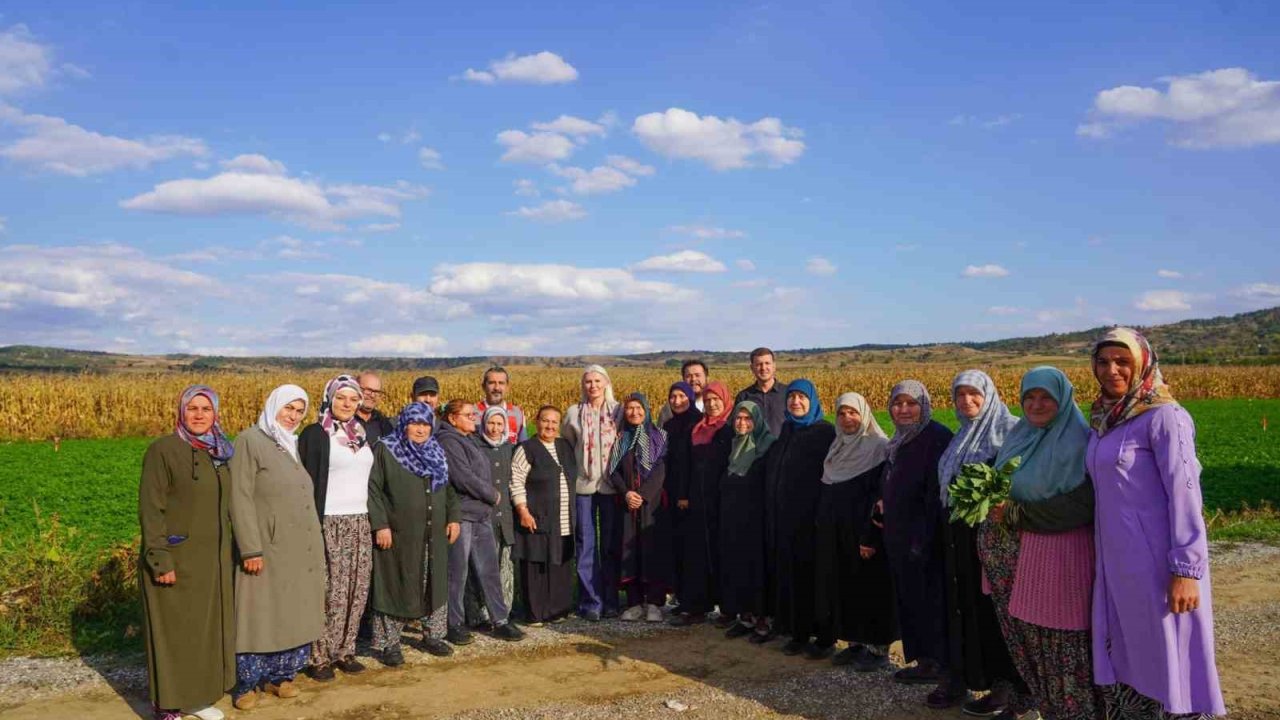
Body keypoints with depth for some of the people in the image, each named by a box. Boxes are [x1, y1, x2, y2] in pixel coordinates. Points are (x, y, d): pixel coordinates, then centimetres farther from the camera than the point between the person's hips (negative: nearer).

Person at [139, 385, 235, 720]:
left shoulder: (219, 453, 7)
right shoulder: (163, 450, -12)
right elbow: (150, 510, -15)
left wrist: (225, 554, 15)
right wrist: (160, 561, -20)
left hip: (212, 560, 7)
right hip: (176, 560, -7)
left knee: (208, 628, 14)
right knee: (173, 632, 3)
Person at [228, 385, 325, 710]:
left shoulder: (294, 445, 13)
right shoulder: (249, 440, -8)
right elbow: (240, 498, -14)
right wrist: (251, 549, -19)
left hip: (302, 551, 7)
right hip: (269, 550, -7)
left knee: (294, 617, 12)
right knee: (260, 617, 2)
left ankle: (279, 676, 25)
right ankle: (246, 684, 16)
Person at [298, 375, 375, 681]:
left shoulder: (363, 434, 14)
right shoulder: (315, 434, -3)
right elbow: (309, 482, -7)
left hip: (361, 522, 6)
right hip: (330, 524, -6)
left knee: (357, 591, 6)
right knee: (332, 594, -7)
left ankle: (344, 651, 18)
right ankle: (319, 657, 5)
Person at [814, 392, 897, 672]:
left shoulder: (878, 447, -11)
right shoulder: (838, 447, 12)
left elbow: (881, 495, -16)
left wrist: (870, 537, -21)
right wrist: (825, 529, 13)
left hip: (864, 533, -7)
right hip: (836, 534, 7)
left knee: (870, 587, 0)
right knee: (844, 586, 11)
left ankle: (878, 647, 11)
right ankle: (855, 643, 21)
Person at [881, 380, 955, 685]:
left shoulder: (937, 437, -15)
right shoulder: (901, 441, 13)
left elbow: (937, 492, -20)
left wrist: (924, 540, -22)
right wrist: (885, 503, 5)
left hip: (925, 537, -9)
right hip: (900, 539, 9)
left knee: (930, 599, 0)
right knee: (910, 599, 14)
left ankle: (938, 663, 10)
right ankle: (924, 659, 23)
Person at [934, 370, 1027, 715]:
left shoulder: (1011, 429, -5)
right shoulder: (961, 437, 18)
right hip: (959, 535, 7)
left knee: (993, 606, -4)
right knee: (962, 604, 10)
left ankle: (1004, 682, 6)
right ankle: (961, 674, 17)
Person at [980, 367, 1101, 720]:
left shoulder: (1079, 442, -10)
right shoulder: (1020, 436, 11)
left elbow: (1084, 502, -17)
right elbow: (1007, 483, 21)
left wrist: (1019, 513, -18)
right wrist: (995, 500, -2)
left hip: (1065, 552, -7)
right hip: (1023, 550, 7)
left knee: (1063, 636, 0)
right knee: (1027, 630, 12)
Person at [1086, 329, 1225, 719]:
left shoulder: (1164, 416, -11)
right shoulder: (1105, 420, 12)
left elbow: (1184, 493, -16)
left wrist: (1186, 569, -21)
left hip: (1157, 563, -8)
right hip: (1117, 562, 8)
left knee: (1165, 661, 3)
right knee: (1121, 661, 14)